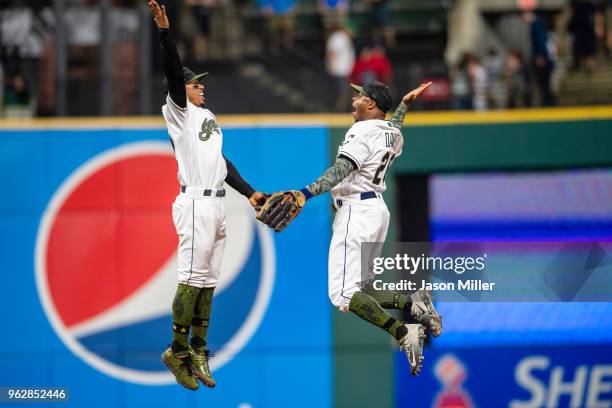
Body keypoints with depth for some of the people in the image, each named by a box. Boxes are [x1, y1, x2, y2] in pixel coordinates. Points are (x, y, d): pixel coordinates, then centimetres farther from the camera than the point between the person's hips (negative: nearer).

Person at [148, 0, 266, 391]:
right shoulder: (179, 111, -1)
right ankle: (178, 351, -7)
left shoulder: (208, 117, 22)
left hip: (217, 205, 8)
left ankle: (198, 353, 11)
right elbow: (173, 72, -16)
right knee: (193, 277, -11)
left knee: (208, 281, 8)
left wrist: (249, 191, 17)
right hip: (195, 204, -8)